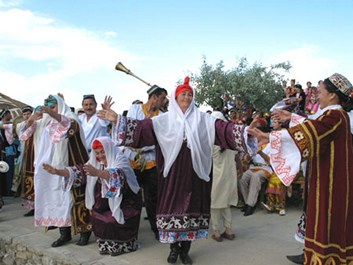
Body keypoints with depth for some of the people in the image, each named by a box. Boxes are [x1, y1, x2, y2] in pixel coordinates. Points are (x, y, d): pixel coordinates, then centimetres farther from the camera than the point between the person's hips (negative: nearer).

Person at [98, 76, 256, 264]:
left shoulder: (203, 119, 6)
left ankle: (185, 250, 22)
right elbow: (141, 127, -2)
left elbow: (223, 129, -4)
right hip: (172, 171, 0)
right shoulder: (164, 120, 6)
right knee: (173, 206, 4)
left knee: (191, 206, 6)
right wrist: (118, 120, -11)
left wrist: (245, 132, -18)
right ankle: (174, 248, 23)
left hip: (194, 171, 1)